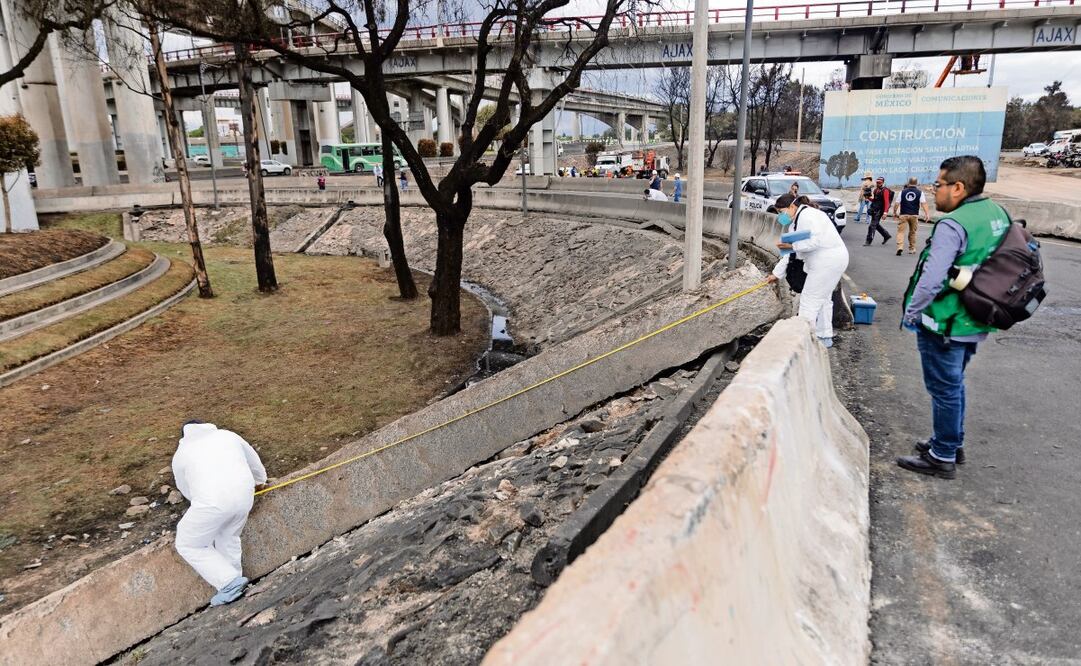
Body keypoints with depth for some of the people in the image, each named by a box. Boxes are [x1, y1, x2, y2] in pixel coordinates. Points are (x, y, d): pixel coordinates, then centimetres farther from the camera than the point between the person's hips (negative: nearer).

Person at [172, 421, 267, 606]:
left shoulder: (181, 453, 22)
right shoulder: (228, 435, 26)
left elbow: (186, 490, 31)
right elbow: (254, 461, 38)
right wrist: (260, 480, 58)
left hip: (212, 500, -4)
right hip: (244, 495, 4)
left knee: (189, 545, 16)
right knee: (229, 537, 27)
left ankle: (229, 582, 7)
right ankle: (232, 583, 29)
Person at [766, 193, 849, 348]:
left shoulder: (807, 215, -14)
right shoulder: (798, 221, 18)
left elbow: (816, 241, -26)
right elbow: (791, 252, 21)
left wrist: (792, 245, -21)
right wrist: (777, 273, 20)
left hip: (828, 261, -11)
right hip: (831, 260, 11)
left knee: (810, 300, -5)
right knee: (823, 298, 19)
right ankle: (825, 337, 29)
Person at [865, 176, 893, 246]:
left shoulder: (885, 190, -11)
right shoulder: (876, 190, 15)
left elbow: (886, 202, -17)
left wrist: (885, 212, -25)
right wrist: (870, 198, 3)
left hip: (879, 210, -9)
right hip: (875, 210, 9)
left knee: (873, 225, -9)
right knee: (876, 224, 16)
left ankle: (869, 240, -4)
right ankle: (886, 236, 30)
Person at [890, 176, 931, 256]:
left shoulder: (902, 192, 3)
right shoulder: (920, 193, 2)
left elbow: (896, 203, 1)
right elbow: (923, 203, -6)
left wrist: (894, 212, 11)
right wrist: (927, 213, -9)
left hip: (903, 215, -1)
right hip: (914, 215, 1)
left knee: (901, 231, -4)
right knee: (912, 232, 14)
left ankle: (900, 247, -24)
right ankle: (912, 249, 22)